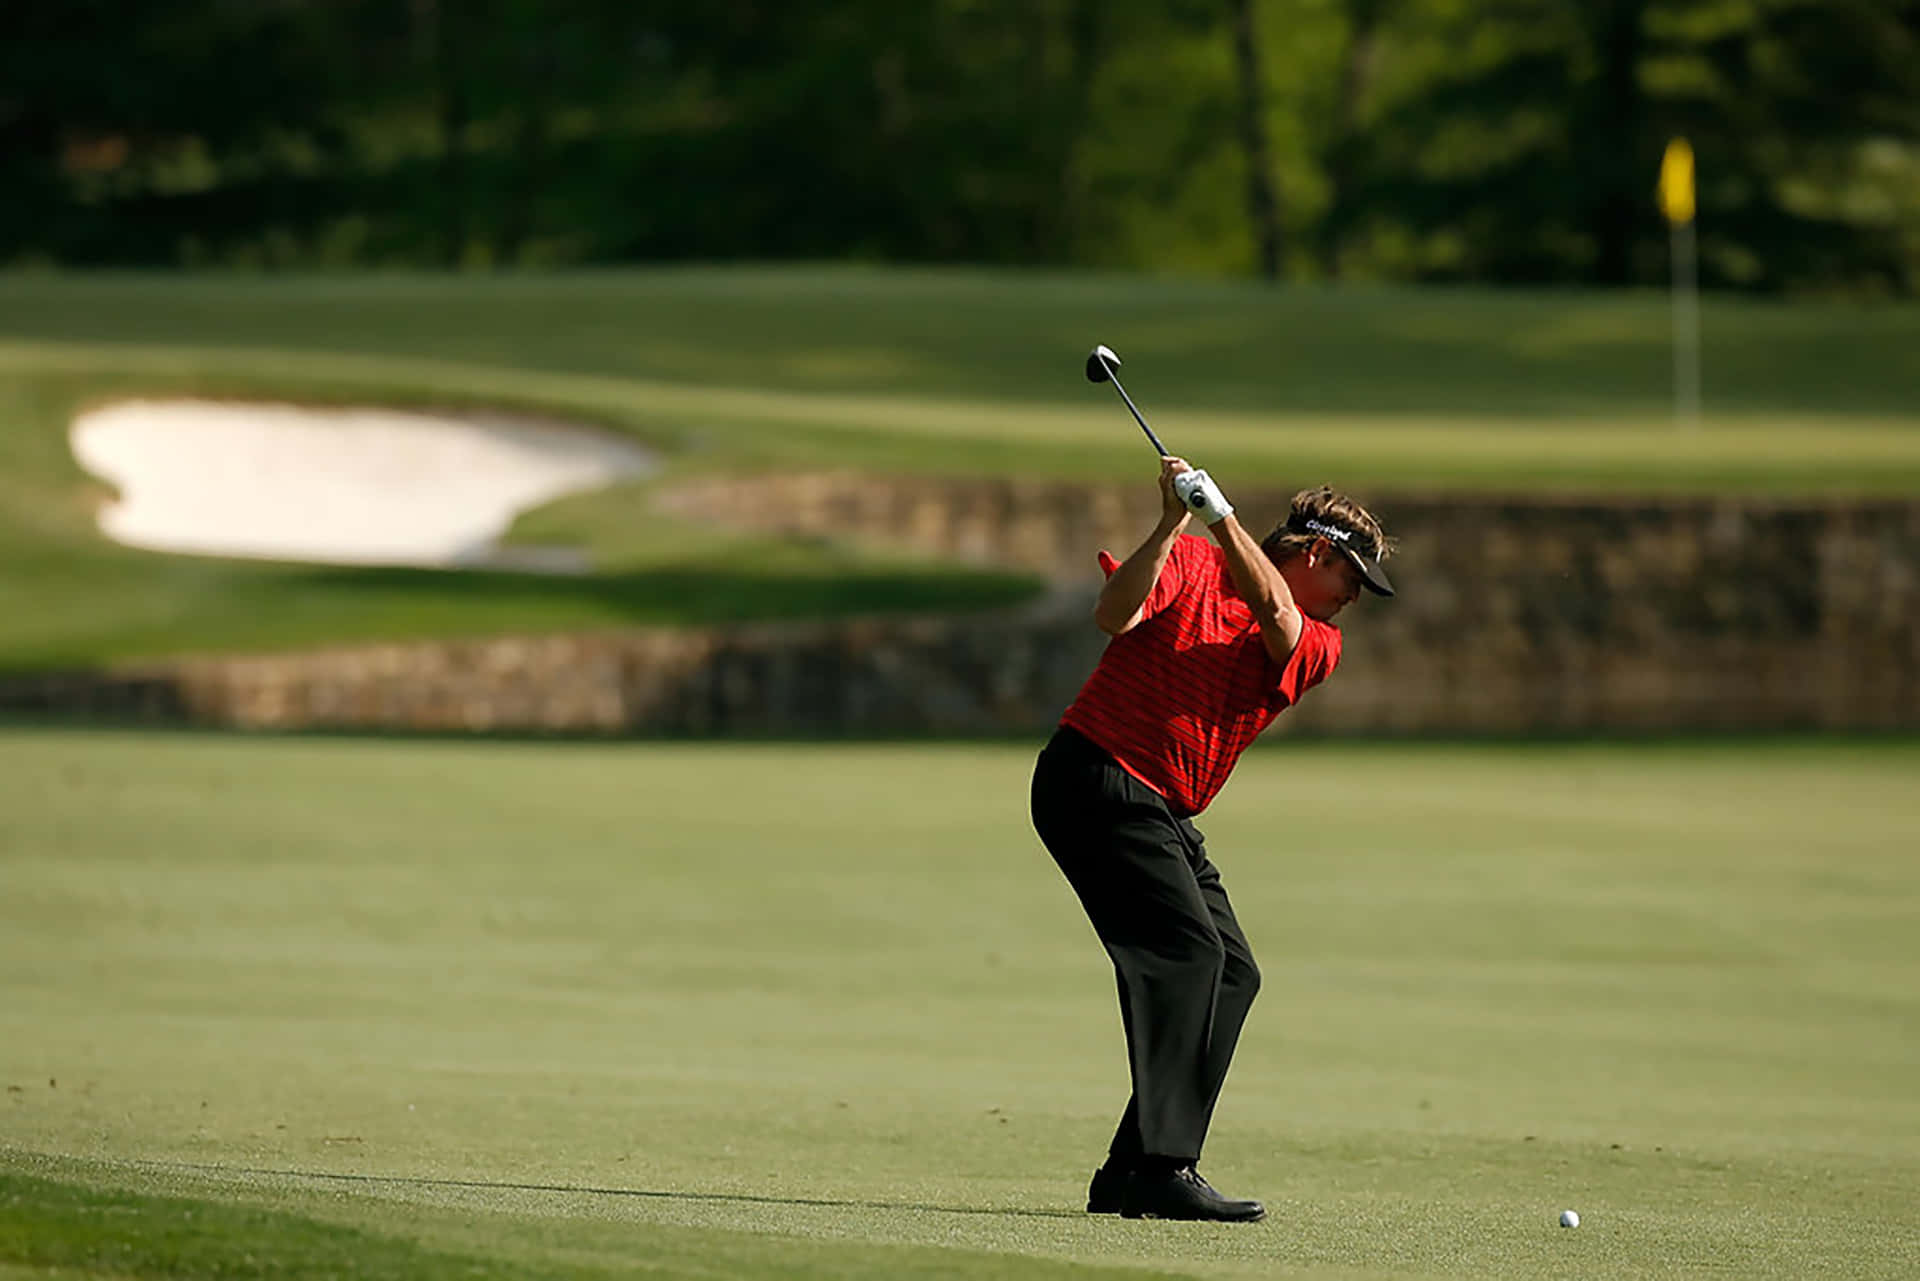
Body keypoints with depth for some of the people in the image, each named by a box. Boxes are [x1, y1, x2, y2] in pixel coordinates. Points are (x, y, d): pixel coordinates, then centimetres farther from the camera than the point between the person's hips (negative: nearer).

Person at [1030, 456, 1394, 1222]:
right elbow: (1114, 615, -16)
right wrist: (1173, 525, -23)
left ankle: (1130, 1174, 4)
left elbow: (1277, 618, -10)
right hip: (1094, 779, -8)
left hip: (1164, 814, 8)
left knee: (1232, 974, 2)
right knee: (1187, 950, -20)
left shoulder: (1320, 649, 13)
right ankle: (1160, 1170, -27)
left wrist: (1220, 514, -17)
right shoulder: (1189, 563, 0)